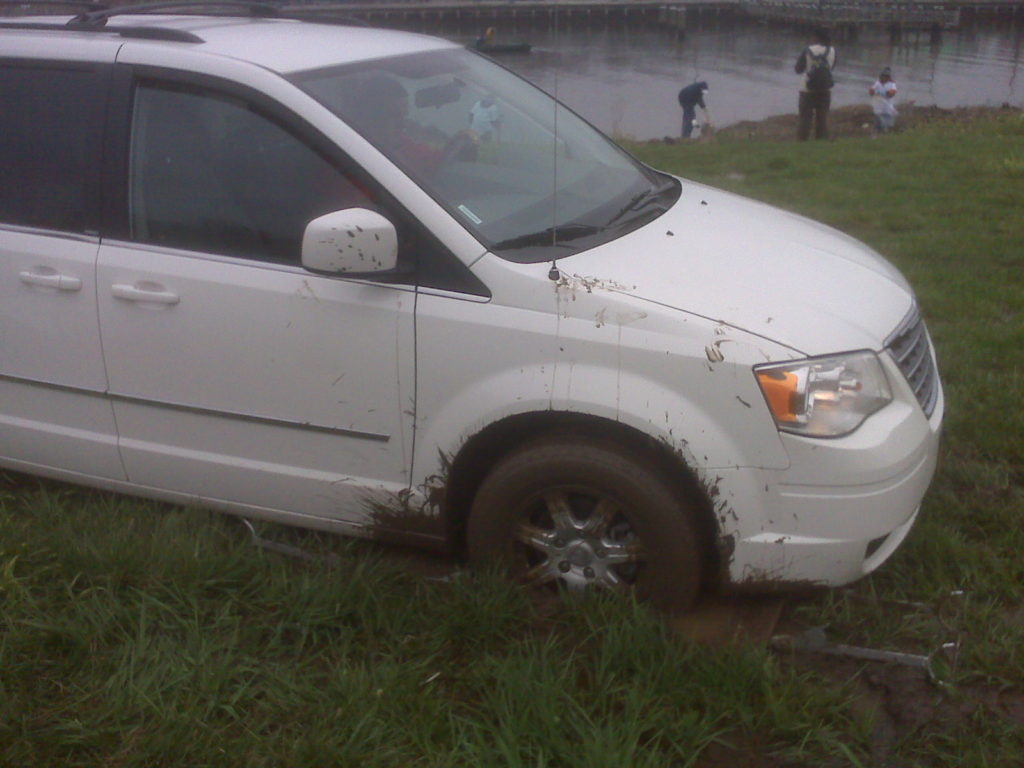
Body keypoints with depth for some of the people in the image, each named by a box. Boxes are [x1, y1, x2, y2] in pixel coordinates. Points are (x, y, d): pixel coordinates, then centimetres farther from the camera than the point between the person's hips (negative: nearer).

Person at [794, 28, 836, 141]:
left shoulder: (807, 51, -9)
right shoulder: (832, 51, -1)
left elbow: (798, 69, -3)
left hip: (808, 90, -3)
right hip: (825, 90, 3)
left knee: (805, 118, 1)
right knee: (822, 118, 10)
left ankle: (802, 140, -2)